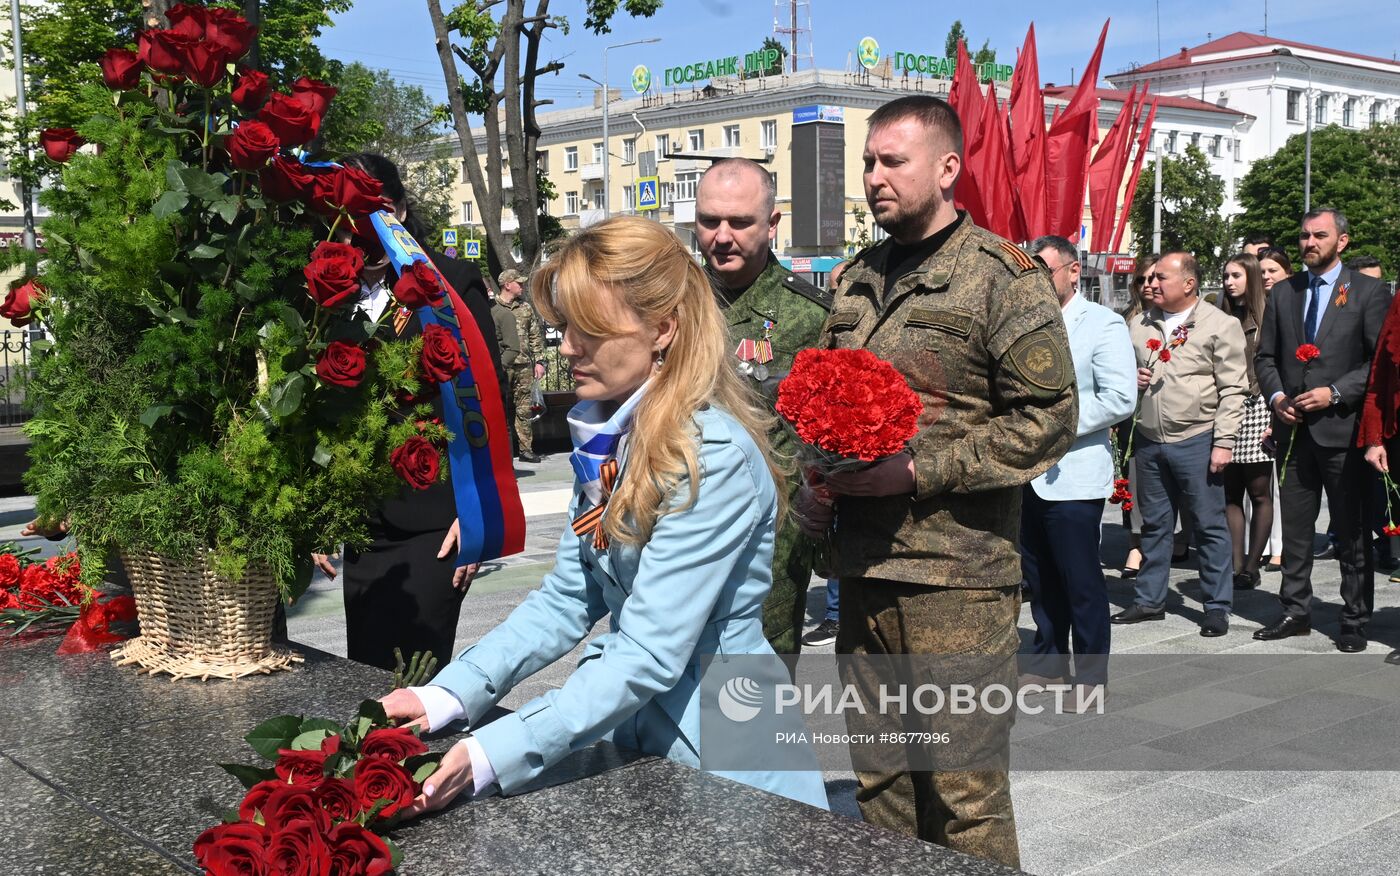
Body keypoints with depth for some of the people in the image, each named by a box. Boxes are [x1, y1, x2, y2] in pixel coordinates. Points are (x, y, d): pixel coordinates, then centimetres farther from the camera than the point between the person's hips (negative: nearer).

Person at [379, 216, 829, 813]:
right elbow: (567, 599, 2)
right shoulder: (609, 438, 1)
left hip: (727, 766, -7)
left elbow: (649, 657, -28)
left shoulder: (714, 457, -25)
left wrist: (491, 756, -32)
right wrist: (447, 696, -9)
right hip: (640, 740, 7)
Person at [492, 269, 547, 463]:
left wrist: (539, 361, 7)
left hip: (524, 364, 4)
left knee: (524, 409, 6)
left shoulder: (526, 307, 13)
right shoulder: (492, 309, -1)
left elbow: (535, 336, 13)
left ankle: (525, 448, 11)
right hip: (500, 366, -4)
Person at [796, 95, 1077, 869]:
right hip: (862, 572, 7)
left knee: (965, 796, 2)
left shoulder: (1003, 276, -5)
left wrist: (920, 471, -17)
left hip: (957, 580, -6)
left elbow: (1049, 418, -11)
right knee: (877, 778, 16)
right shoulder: (857, 280, 15)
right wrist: (818, 482, 5)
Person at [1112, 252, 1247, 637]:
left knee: (1210, 525, 1)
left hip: (1196, 440, -5)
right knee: (1154, 524, 13)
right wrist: (1132, 379, 1)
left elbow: (1232, 391, -7)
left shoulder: (1220, 326, -4)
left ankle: (1218, 606, 11)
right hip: (1148, 439, 5)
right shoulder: (1140, 326, 12)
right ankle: (1150, 600, 23)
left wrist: (1223, 442, -12)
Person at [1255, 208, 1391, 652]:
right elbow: (1266, 356, 14)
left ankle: (1355, 621, 13)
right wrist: (1276, 395, -3)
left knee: (1351, 531, 3)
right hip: (1294, 428, 4)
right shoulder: (1282, 293, 12)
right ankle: (1296, 612, 21)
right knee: (1295, 528, 11)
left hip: (1343, 428, -4)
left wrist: (1336, 393, -15)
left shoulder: (1369, 292, -1)